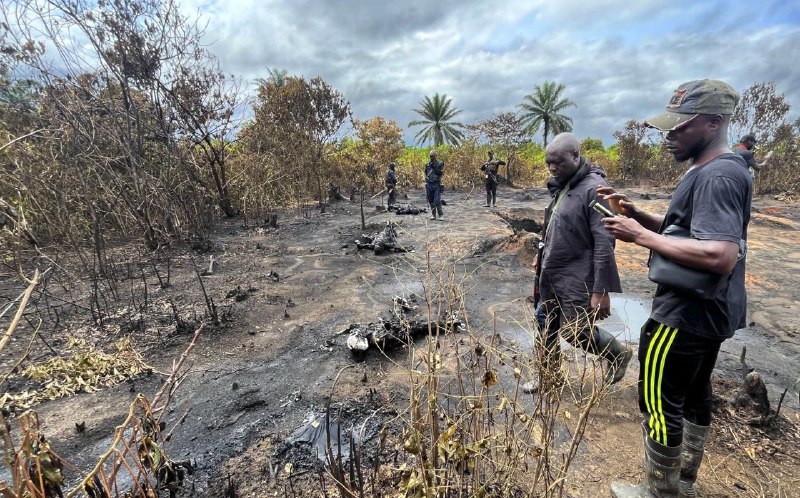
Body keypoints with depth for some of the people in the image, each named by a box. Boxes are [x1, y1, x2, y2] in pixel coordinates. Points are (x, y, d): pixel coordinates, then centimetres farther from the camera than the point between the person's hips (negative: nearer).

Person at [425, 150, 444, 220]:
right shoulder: (427, 164, 12)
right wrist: (426, 179, 5)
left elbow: (441, 173, -11)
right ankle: (433, 215, 16)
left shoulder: (440, 163, -1)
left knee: (437, 201, -11)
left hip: (437, 184, -4)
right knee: (431, 201, 7)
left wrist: (434, 167, -16)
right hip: (429, 184, 5)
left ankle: (441, 215, -4)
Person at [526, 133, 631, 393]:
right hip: (550, 276, 8)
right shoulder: (560, 186, 8)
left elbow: (604, 243, -22)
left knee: (576, 332, 1)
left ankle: (619, 354, 30)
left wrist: (601, 290, -23)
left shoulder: (594, 188, -17)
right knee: (547, 329, 15)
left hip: (577, 280, -8)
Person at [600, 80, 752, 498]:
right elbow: (686, 230, 15)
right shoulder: (715, 170, 10)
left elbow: (720, 256, -32)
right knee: (694, 393, 22)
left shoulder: (717, 176, -22)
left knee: (660, 402, 3)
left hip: (686, 315, -11)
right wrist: (636, 214, 0)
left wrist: (640, 236, -26)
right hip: (705, 311, 11)